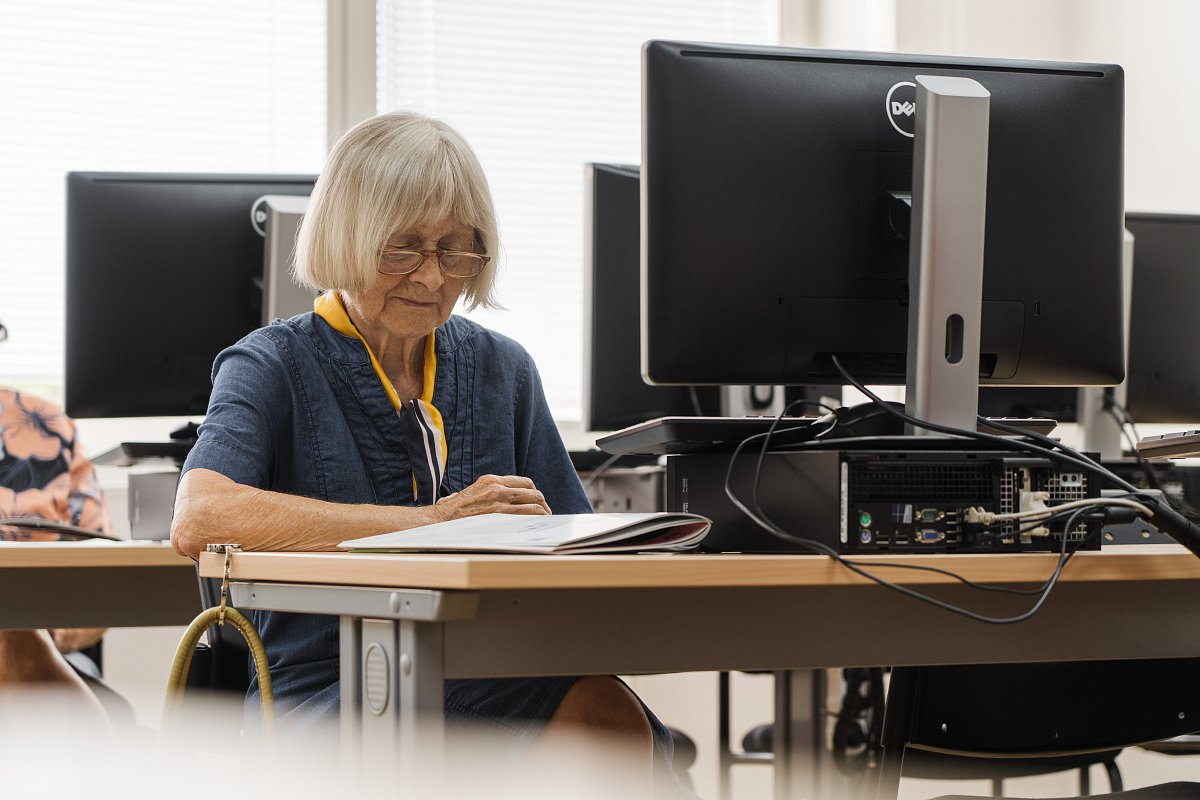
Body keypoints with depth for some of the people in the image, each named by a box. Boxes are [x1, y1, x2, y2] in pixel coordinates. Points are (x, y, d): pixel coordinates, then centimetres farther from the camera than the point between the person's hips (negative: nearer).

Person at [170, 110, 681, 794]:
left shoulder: (502, 369, 18)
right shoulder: (276, 368, 1)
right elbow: (200, 520, -19)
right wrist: (429, 520, -21)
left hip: (485, 688, 4)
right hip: (327, 692, -4)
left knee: (609, 717, -30)